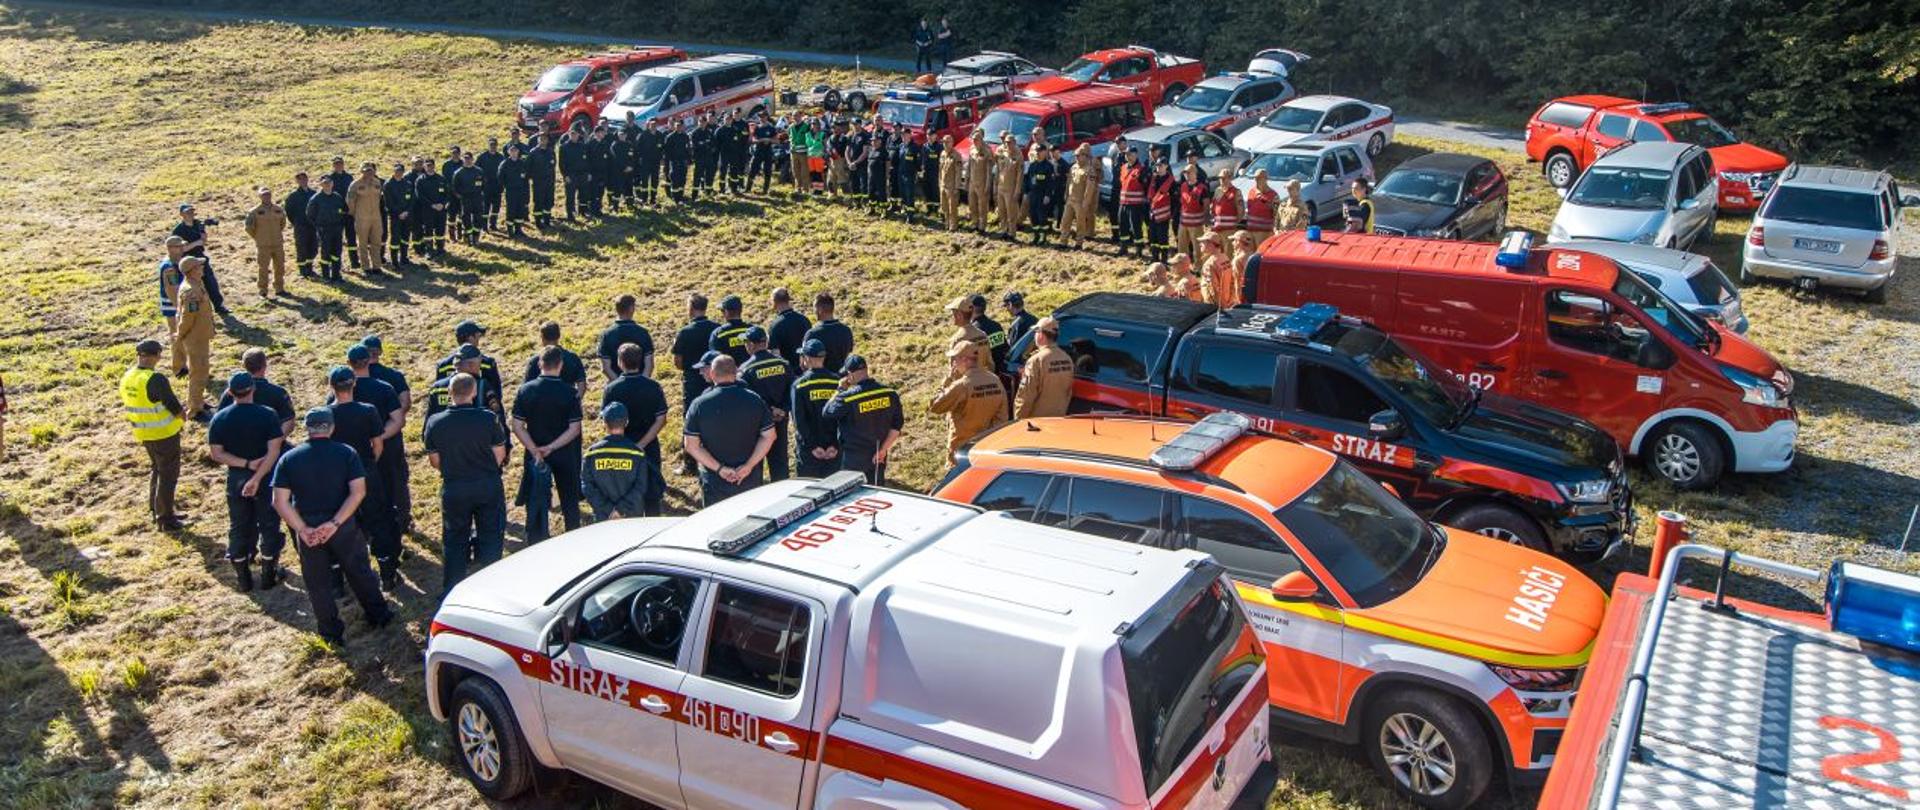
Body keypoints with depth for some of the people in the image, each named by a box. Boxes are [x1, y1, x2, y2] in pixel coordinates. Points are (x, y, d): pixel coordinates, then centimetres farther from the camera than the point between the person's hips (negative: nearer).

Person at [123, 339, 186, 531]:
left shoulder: (126, 377, 0)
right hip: (164, 434, -8)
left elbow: (129, 405, 11)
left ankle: (156, 510, 33)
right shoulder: (155, 379, -26)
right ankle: (165, 518, 9)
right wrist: (183, 416, -1)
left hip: (143, 434, 8)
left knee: (156, 470, 24)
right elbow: (176, 408, -22)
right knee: (168, 475, 3)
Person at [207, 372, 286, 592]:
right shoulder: (268, 415, -13)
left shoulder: (219, 419, -5)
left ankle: (243, 578, 23)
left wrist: (246, 464, -12)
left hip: (236, 479, 2)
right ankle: (268, 574, 21)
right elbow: (273, 451, -20)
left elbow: (216, 454, -8)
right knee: (269, 524, 12)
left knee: (239, 527, 15)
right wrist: (258, 477, -21)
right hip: (266, 477, -2)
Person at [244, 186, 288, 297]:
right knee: (263, 269, 0)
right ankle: (263, 291, 7)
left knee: (280, 267, 10)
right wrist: (257, 238, 1)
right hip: (263, 246, -4)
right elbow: (249, 227, -4)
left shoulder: (279, 210, 5)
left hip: (278, 244, 4)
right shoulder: (255, 212, -8)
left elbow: (283, 223, 21)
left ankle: (279, 289, 22)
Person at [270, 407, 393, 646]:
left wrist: (303, 529, -11)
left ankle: (332, 633, 23)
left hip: (307, 531, 0)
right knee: (359, 572, 19)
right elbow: (358, 492, -17)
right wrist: (335, 523, -18)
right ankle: (378, 615, 33)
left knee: (318, 584, 14)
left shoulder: (288, 459, -5)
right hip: (344, 527, 0)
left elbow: (280, 502, -11)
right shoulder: (346, 453, -8)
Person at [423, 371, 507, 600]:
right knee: (490, 537, 12)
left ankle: (451, 592, 20)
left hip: (453, 489, 1)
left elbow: (434, 461, 0)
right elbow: (500, 456, -6)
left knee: (454, 540, 15)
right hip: (488, 486, -1)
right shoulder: (488, 419, -14)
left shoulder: (435, 422, -9)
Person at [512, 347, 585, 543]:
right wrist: (551, 447, -15)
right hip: (564, 456, -1)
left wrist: (535, 451, -14)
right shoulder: (570, 393, -12)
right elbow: (574, 429, -15)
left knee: (536, 503, 11)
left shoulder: (525, 390, -8)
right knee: (569, 499, 16)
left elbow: (517, 427, -11)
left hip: (534, 455, 1)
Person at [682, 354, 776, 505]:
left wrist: (719, 468, -11)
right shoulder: (755, 400, -6)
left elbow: (691, 444, -12)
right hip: (750, 480, 1)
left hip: (714, 483, -1)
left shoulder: (700, 404, -10)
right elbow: (768, 436, -6)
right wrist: (749, 466, -9)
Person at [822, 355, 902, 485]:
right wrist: (883, 450, 1)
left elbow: (826, 413, -4)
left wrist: (839, 390, 2)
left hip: (853, 458, -4)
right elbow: (897, 424, -1)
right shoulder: (890, 393, -5)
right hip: (878, 457, 5)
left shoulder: (848, 398, -19)